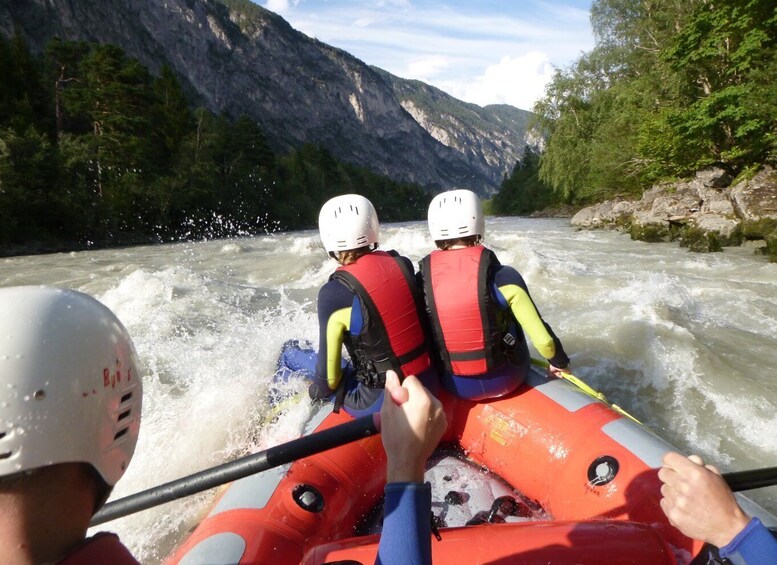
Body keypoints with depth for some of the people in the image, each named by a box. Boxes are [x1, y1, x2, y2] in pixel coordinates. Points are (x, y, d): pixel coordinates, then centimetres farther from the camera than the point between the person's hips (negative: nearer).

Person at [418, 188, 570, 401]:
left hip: (455, 387, 1)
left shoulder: (420, 282, -15)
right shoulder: (502, 276, -21)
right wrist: (559, 361, 5)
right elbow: (542, 339, -17)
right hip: (505, 380, -1)